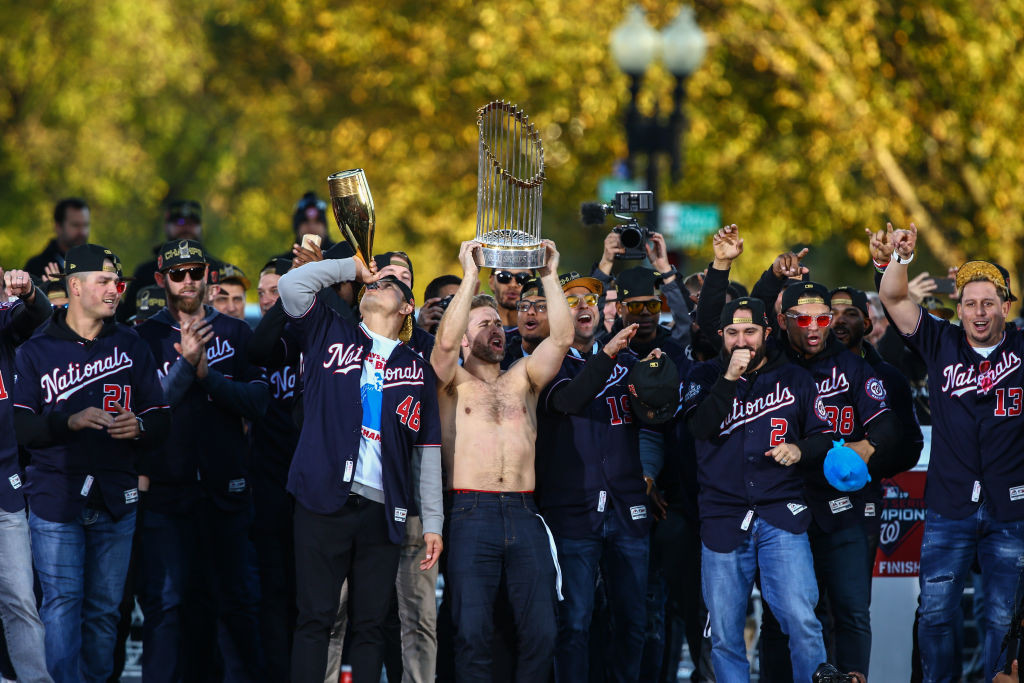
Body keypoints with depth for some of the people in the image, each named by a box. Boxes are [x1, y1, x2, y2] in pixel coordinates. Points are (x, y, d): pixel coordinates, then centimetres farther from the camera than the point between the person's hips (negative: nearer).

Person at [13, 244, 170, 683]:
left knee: (105, 609, 5)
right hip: (56, 498, -2)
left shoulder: (131, 346, 11)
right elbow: (21, 427, -5)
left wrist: (139, 426, -13)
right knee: (62, 605, -8)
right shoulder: (38, 351, 4)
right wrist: (70, 421, -20)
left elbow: (161, 419, 9)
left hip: (115, 499, 2)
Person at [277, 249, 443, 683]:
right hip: (324, 501, -1)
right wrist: (353, 268, 8)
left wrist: (432, 522, 6)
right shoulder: (330, 335, 13)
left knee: (370, 626, 4)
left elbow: (427, 451, 11)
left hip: (382, 511, 2)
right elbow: (291, 286, -1)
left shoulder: (416, 370, 13)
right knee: (315, 619, -4)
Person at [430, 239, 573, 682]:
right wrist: (470, 275, -11)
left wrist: (549, 276, 0)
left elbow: (562, 338, 5)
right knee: (472, 631, -10)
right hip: (472, 515, -3)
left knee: (541, 630, -3)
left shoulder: (523, 380, 18)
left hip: (524, 514, 3)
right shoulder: (454, 383, 9)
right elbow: (445, 341, -11)